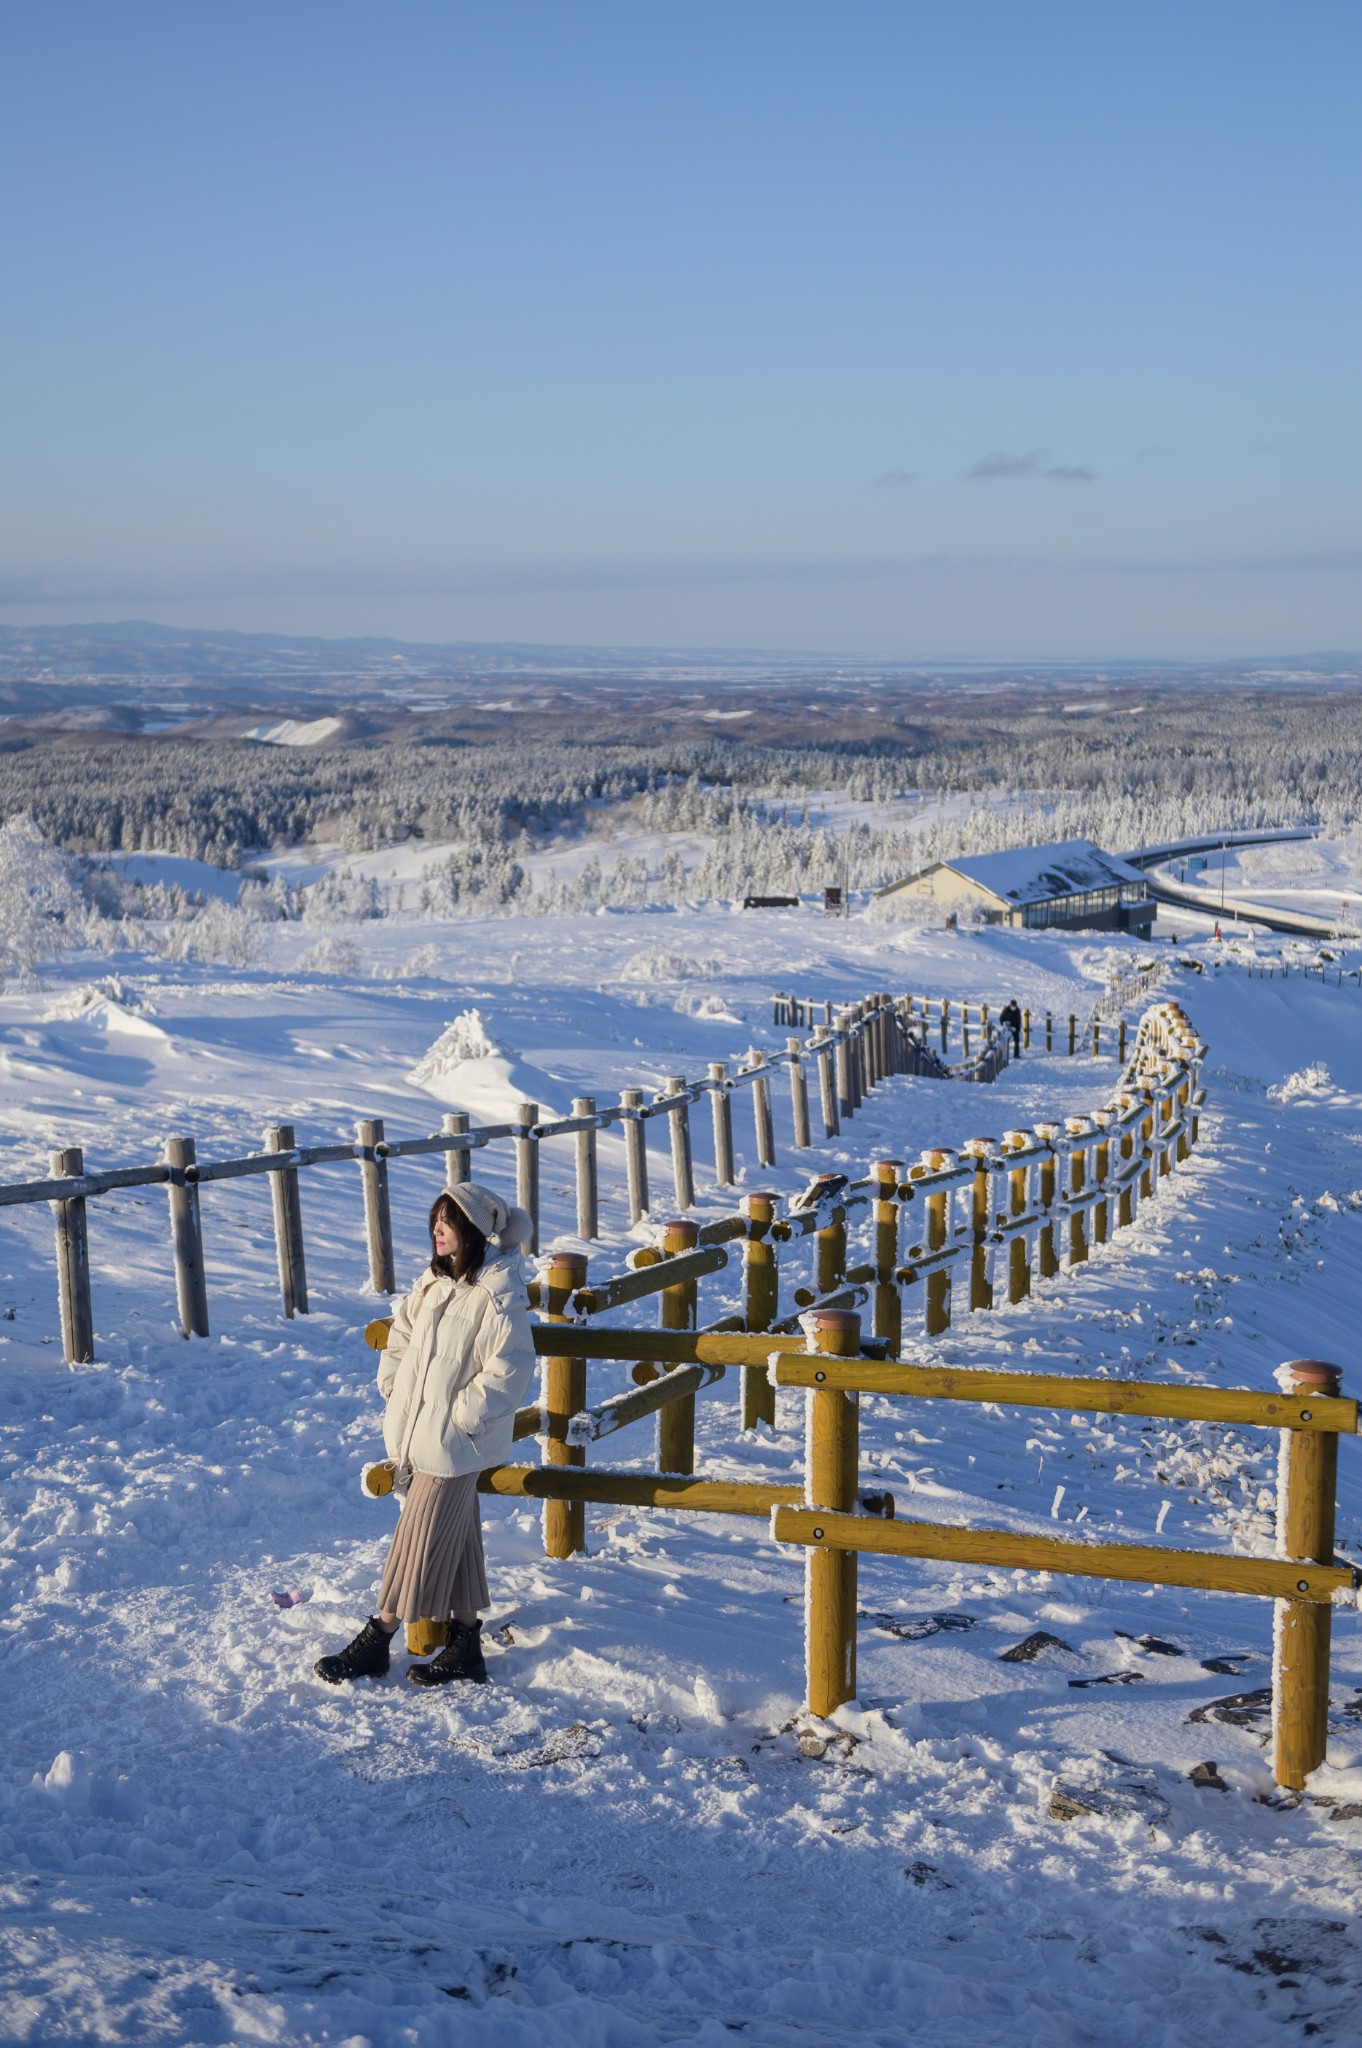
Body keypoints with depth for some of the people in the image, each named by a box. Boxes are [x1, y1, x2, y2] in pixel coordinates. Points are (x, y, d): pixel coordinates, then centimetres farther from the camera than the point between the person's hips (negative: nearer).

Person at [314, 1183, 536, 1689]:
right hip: (416, 1436, 8)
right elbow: (401, 1334, 21)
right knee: (454, 1541, 16)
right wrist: (392, 1385, 8)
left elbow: (508, 1375, -20)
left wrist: (457, 1418, -18)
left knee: (419, 1543, 2)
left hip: (453, 1446, -8)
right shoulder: (434, 1282, 7)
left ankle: (376, 1641, 12)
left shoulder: (496, 1296, -18)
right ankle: (465, 1646, 25)